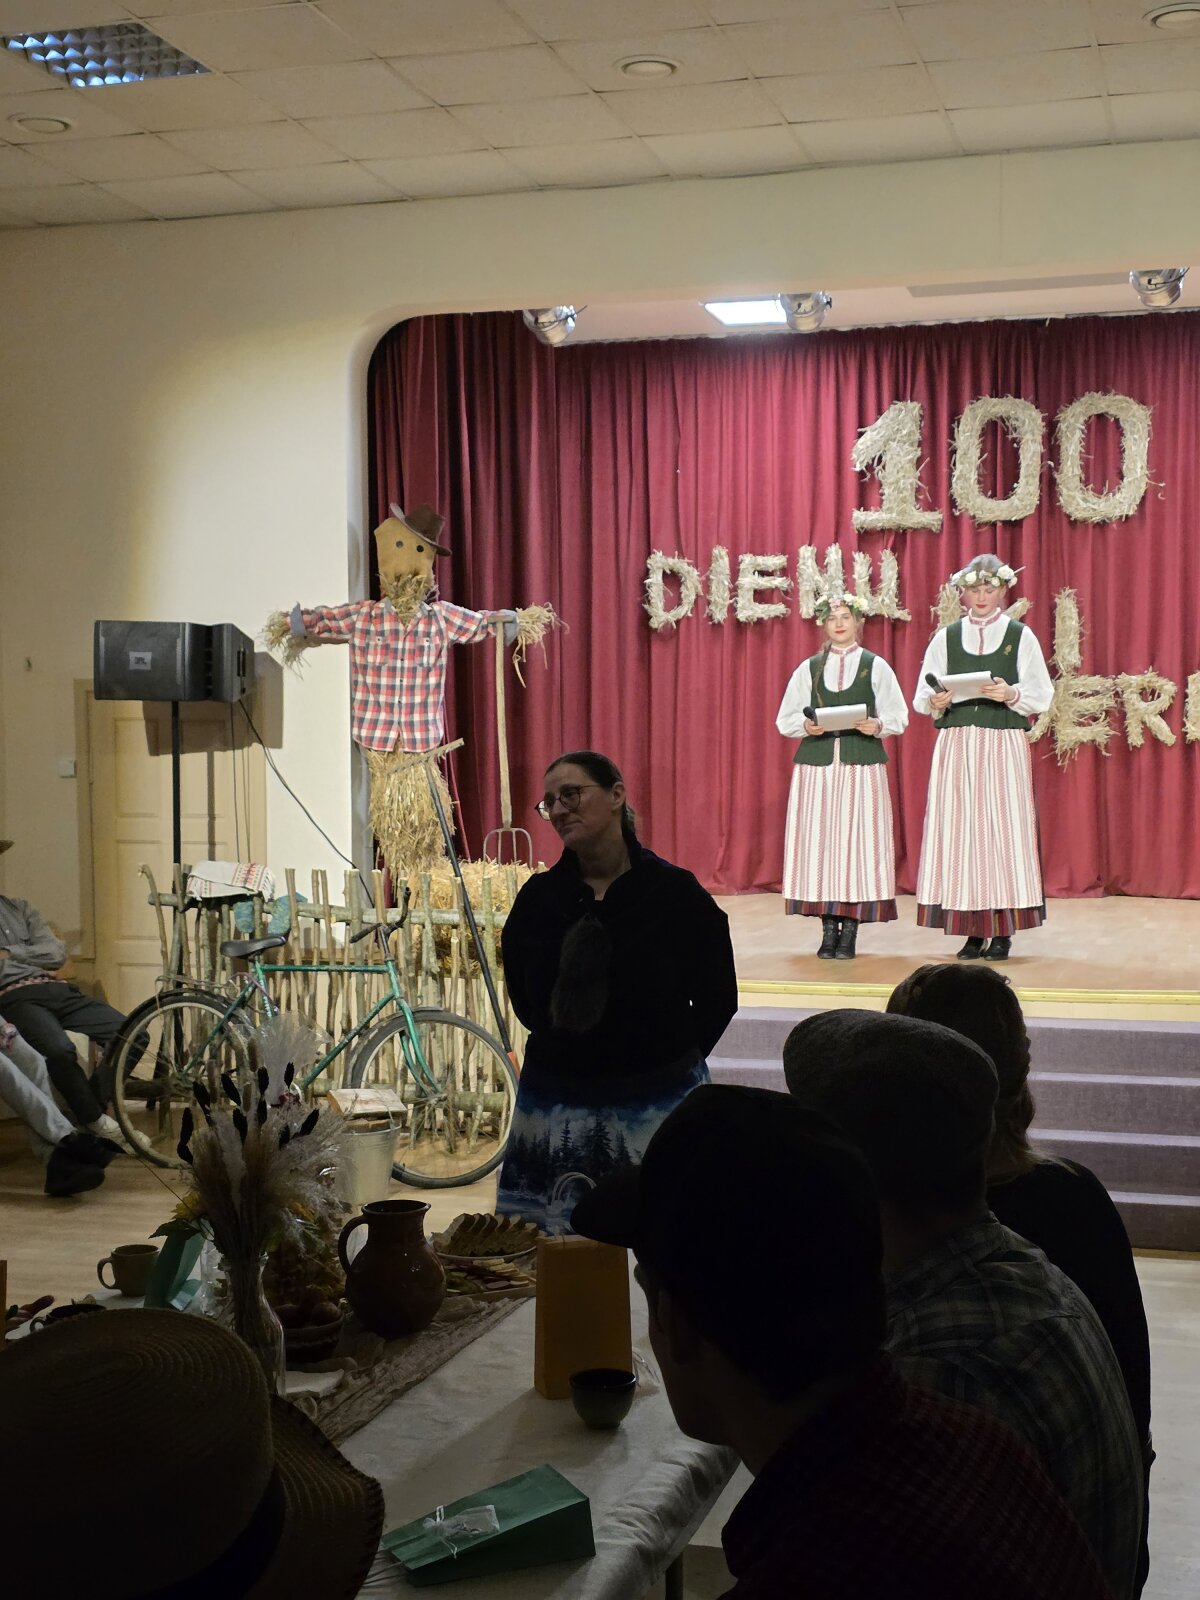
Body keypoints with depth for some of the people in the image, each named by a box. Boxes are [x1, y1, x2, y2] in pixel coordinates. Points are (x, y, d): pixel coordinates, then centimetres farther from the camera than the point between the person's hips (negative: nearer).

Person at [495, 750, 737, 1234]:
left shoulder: (676, 894, -5)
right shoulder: (538, 898, 3)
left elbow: (717, 1000, 4)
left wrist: (669, 1059, 8)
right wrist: (566, 1049, 11)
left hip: (657, 1102, -3)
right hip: (556, 1107, 3)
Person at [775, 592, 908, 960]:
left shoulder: (876, 666, 8)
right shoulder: (808, 668, 12)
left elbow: (898, 717, 5)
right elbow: (784, 720, 10)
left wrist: (877, 726, -14)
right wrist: (806, 726, -9)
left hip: (862, 765, -2)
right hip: (816, 763, 2)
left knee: (859, 839, -6)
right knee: (818, 839, -2)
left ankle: (850, 931, -1)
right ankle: (829, 929, 6)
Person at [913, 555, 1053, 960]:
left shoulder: (1020, 636, 7)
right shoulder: (946, 637, 12)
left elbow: (1042, 696, 2)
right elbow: (921, 697, 8)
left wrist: (1011, 694, -16)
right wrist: (937, 702, -13)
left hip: (1004, 745, -2)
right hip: (956, 744, 2)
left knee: (1004, 827, -6)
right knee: (958, 828, -3)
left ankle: (1002, 932, -1)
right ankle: (973, 930, 3)